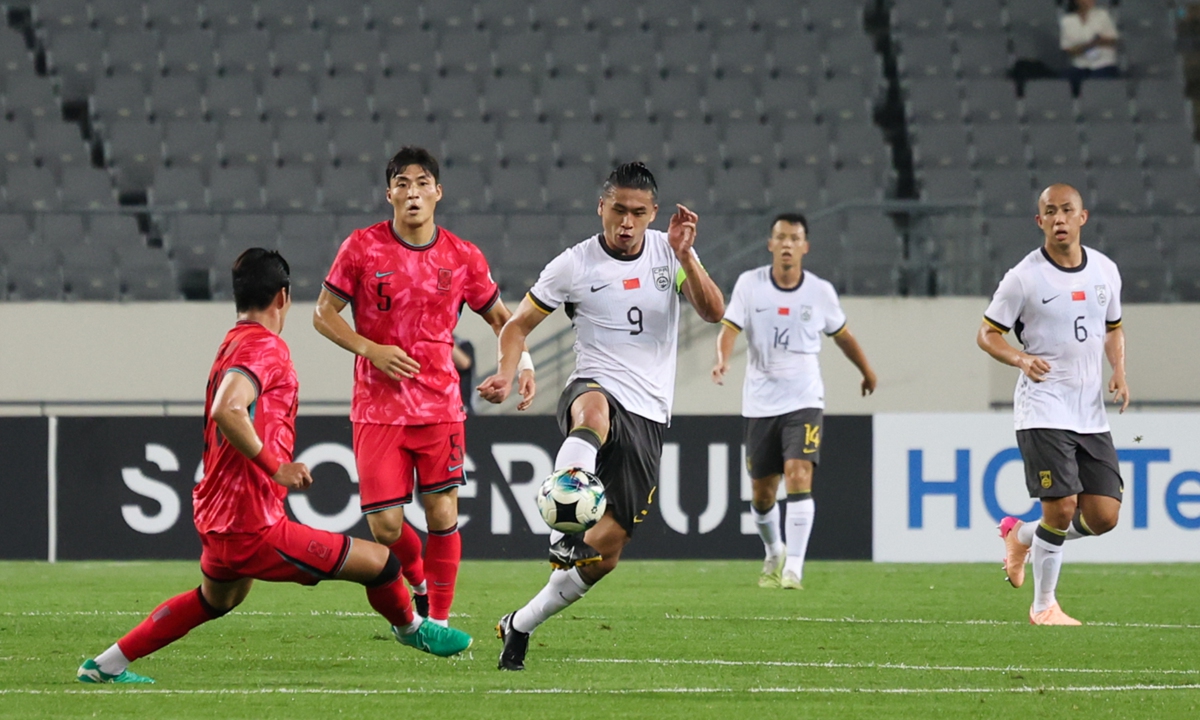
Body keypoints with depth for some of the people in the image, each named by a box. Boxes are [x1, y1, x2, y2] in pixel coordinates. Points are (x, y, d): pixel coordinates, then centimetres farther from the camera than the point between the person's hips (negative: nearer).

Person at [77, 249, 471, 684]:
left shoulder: (232, 344, 14)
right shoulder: (264, 347, -17)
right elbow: (226, 410, -33)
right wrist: (276, 467, -25)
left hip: (216, 518, 10)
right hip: (253, 529, -10)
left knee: (216, 599, 37)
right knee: (381, 564, -4)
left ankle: (107, 664, 38)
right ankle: (411, 629, 25)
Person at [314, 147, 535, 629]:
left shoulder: (462, 257, 2)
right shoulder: (363, 247, -3)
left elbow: (499, 316, 15)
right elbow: (323, 314, 2)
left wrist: (522, 362, -2)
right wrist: (371, 349, -13)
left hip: (440, 404, 1)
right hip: (377, 405, -1)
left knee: (443, 513, -5)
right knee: (385, 525, -5)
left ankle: (439, 620, 7)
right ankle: (418, 579, 27)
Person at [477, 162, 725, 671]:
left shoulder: (669, 252, 4)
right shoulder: (574, 265, -2)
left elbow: (713, 312, -8)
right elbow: (519, 324, 6)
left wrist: (685, 258, -23)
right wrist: (507, 375, -13)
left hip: (649, 415, 3)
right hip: (594, 391, -3)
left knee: (608, 547, 1)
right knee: (594, 410, -45)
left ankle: (521, 625, 19)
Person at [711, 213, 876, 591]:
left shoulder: (820, 291, 0)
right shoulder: (749, 283, -2)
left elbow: (842, 335, 16)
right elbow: (730, 328, -10)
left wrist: (867, 371, 28)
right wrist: (722, 359, -31)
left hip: (804, 400, -1)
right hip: (760, 401, 1)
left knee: (799, 477, -19)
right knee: (762, 491, 7)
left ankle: (794, 567, -17)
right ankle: (774, 553, 35)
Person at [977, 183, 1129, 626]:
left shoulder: (1105, 271, 7)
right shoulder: (1024, 277, -7)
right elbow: (987, 334, -1)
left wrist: (1119, 372, 3)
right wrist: (1022, 360, -21)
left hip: (1091, 412, 5)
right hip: (1042, 408, -5)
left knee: (1104, 516, 0)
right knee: (1061, 507, -13)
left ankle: (1022, 536, 26)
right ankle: (1044, 606, 5)